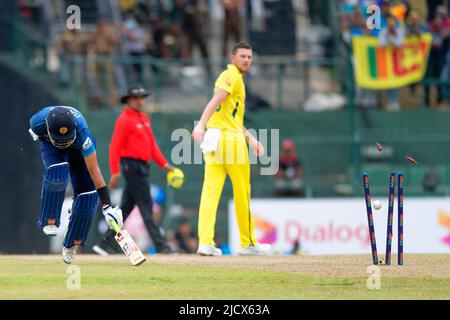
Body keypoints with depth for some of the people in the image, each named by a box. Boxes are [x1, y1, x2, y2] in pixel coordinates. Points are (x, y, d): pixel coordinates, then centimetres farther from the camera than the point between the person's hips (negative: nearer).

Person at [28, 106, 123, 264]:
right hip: (49, 143, 0)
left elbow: (94, 170, -42)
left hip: (77, 148, 0)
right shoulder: (38, 122, -39)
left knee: (87, 195, -10)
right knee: (57, 174, -34)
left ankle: (72, 245, 12)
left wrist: (106, 205, -43)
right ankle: (49, 220, -11)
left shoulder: (81, 132, -43)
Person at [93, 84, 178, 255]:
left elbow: (152, 144, 20)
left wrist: (164, 164, 10)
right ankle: (160, 245, -12)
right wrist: (115, 173, -17)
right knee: (146, 206, -10)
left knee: (126, 208, 10)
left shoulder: (144, 119, 18)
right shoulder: (124, 120, -8)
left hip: (142, 167, 9)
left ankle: (105, 244, 15)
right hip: (132, 165, -9)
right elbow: (115, 146, -12)